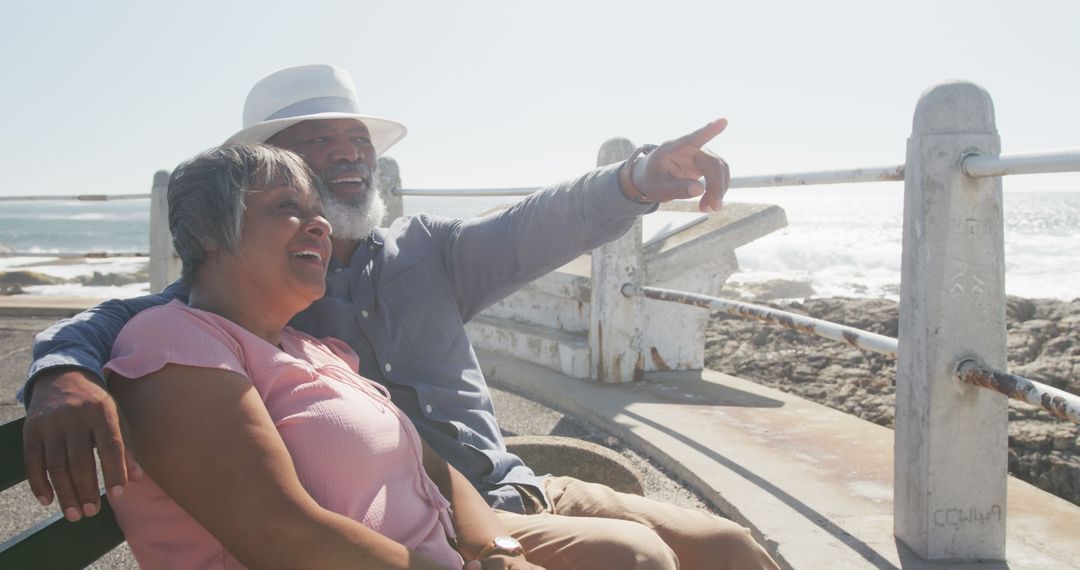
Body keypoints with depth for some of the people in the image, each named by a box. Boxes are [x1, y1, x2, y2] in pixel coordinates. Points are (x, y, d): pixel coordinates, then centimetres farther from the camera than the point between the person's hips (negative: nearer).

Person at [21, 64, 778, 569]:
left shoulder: (425, 250, 9)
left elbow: (537, 228, -7)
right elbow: (113, 319, -11)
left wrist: (640, 178, -29)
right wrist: (62, 377, -37)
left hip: (513, 488, 5)